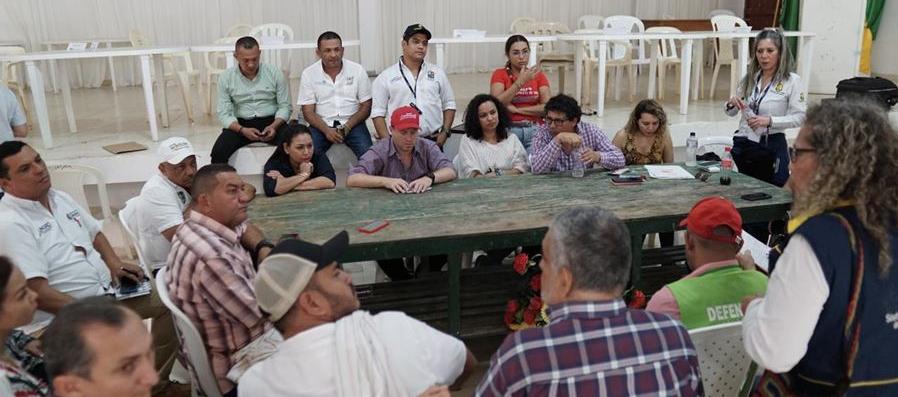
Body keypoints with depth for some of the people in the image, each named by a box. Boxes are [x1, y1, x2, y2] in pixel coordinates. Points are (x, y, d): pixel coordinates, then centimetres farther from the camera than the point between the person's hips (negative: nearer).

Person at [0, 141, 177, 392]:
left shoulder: (60, 198, 9)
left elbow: (95, 233, 22)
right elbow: (38, 292, -22)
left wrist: (114, 263, 2)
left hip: (108, 290, 9)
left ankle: (156, 381, 16)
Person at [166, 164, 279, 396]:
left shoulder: (200, 228, -2)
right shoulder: (211, 256, -32)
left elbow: (244, 228, 19)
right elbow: (263, 315, -27)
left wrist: (264, 249, -2)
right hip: (237, 366, -10)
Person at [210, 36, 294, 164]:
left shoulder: (274, 72, -2)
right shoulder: (226, 78, -1)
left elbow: (285, 106, 0)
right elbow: (224, 114, -3)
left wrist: (274, 126, -20)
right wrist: (242, 130, -22)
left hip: (271, 121, -1)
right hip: (240, 124, 1)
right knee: (218, 151, -26)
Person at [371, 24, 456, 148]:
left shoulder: (437, 73, 12)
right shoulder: (386, 77, 3)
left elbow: (449, 105, 15)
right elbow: (378, 113, 0)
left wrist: (445, 132, 3)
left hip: (433, 140, 3)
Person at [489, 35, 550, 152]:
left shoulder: (538, 74, 12)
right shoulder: (500, 74, 6)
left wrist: (517, 109, -8)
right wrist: (521, 81, -14)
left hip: (535, 129, 2)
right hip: (509, 129, -2)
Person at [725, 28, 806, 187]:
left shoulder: (792, 80, -5)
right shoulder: (749, 78, 9)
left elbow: (799, 117, -12)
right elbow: (730, 113, 15)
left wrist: (769, 120, -25)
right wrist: (731, 103, -8)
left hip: (771, 147, -4)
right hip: (743, 144, 4)